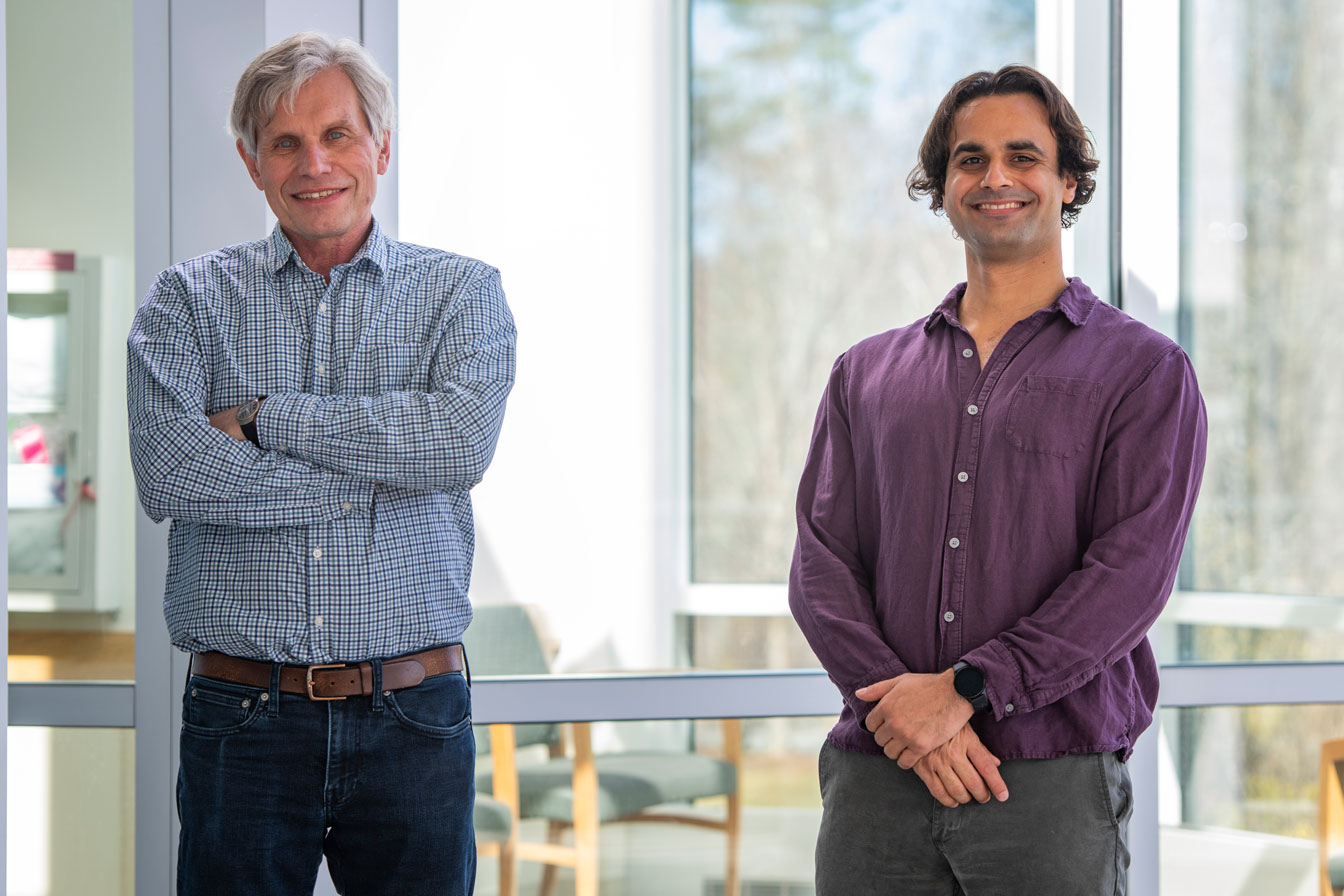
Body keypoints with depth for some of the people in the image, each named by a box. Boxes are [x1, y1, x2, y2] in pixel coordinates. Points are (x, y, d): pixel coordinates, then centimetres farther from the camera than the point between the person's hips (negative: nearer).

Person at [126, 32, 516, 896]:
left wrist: (263, 415, -10)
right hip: (244, 720, 0)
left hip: (414, 725, 0)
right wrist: (378, 472, -10)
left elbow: (463, 438, -13)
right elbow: (169, 474, -11)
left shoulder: (462, 292, 8)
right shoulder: (189, 299, 6)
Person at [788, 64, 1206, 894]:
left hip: (1053, 785, -2)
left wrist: (965, 690, -14)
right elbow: (821, 560, 7)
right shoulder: (868, 374, 16)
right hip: (877, 776, 3)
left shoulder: (1145, 370, 5)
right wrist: (898, 702, -10)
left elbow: (1132, 570, -6)